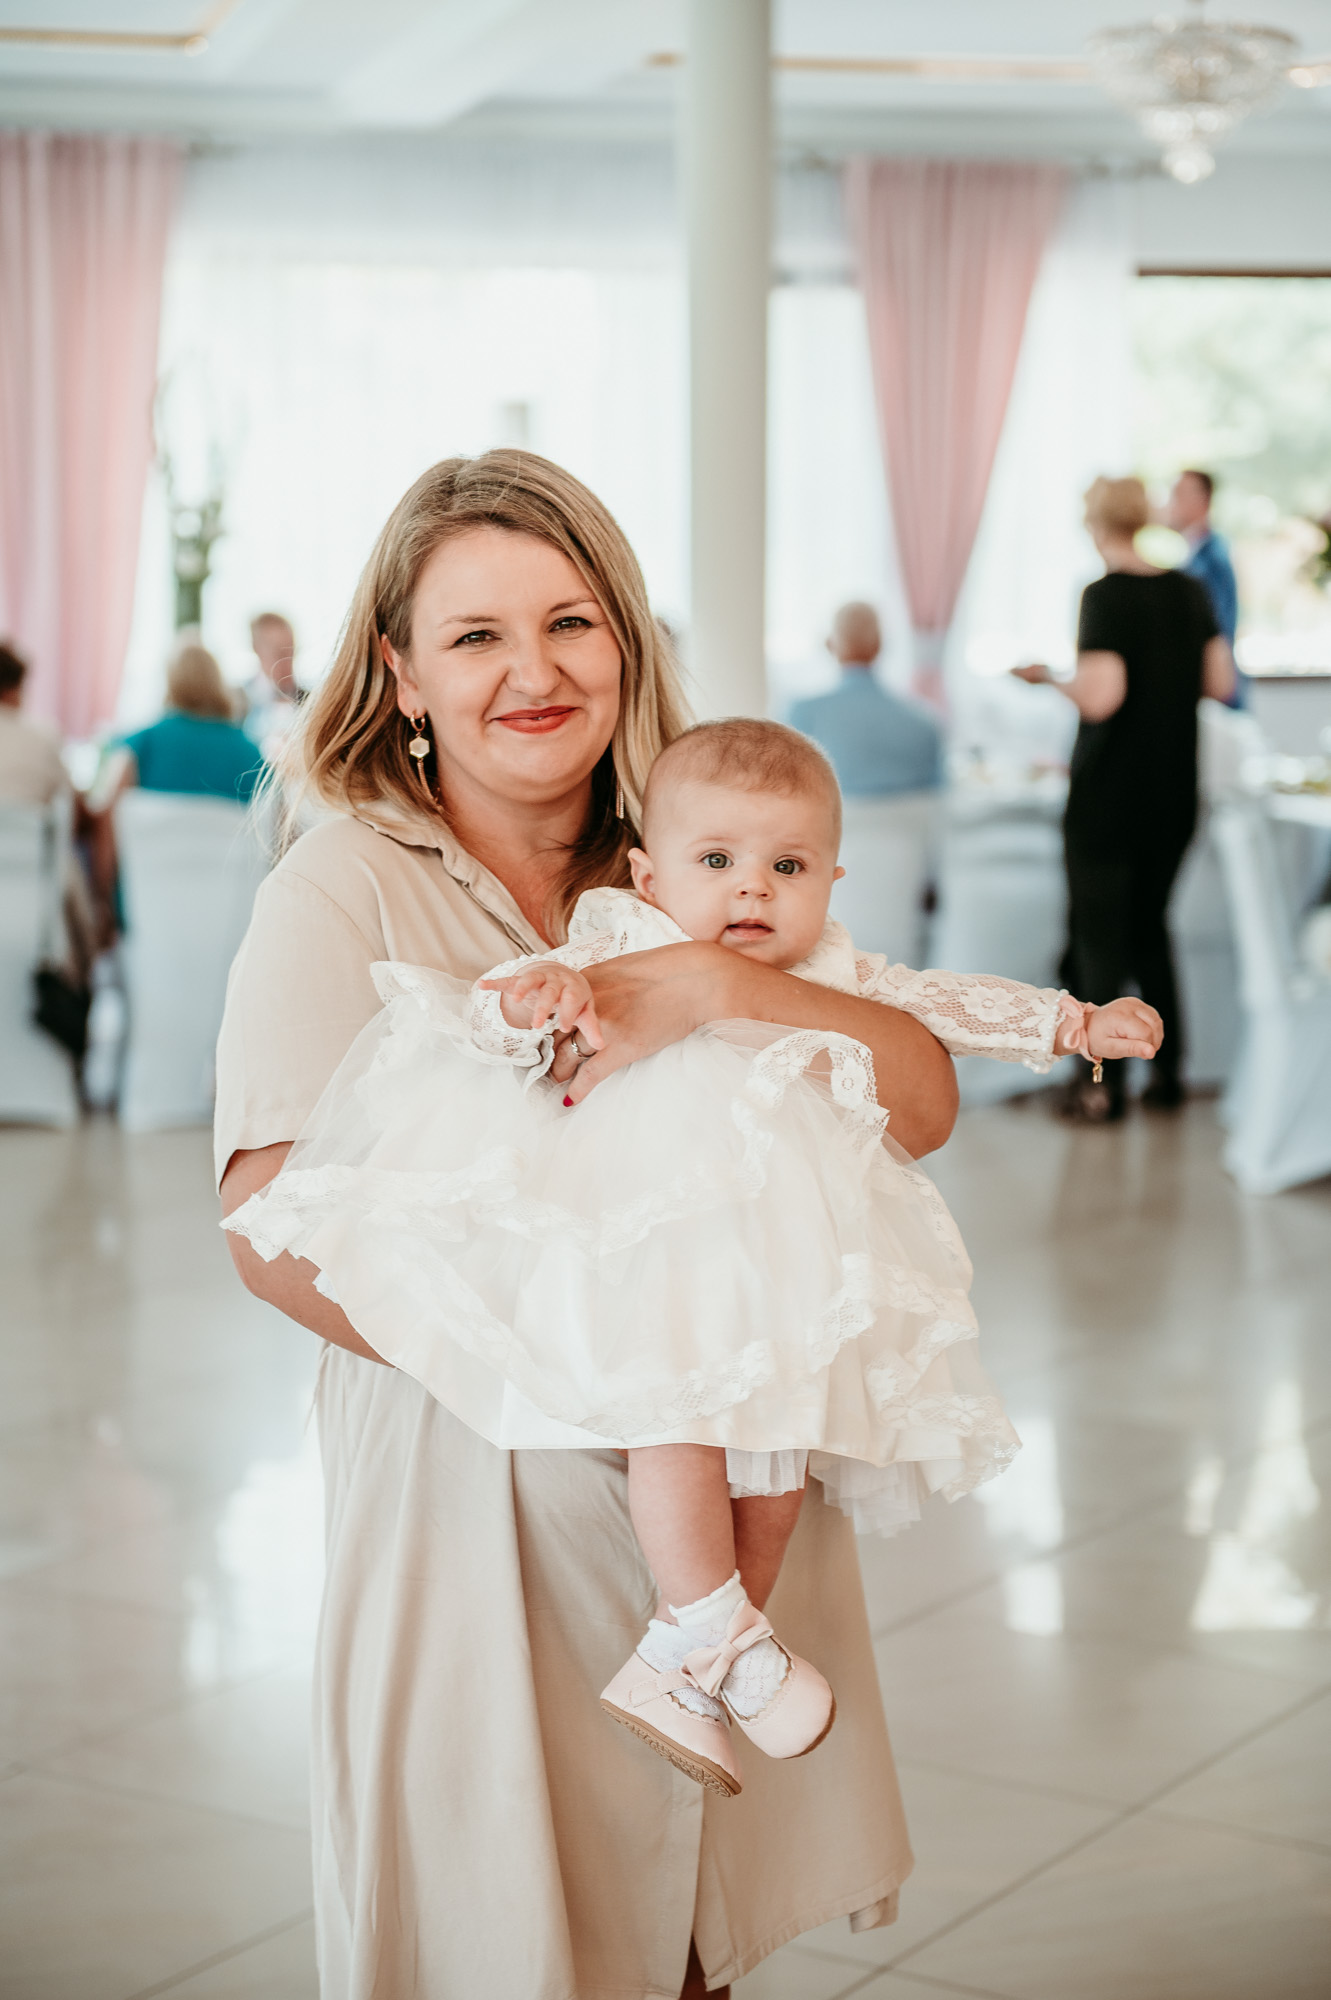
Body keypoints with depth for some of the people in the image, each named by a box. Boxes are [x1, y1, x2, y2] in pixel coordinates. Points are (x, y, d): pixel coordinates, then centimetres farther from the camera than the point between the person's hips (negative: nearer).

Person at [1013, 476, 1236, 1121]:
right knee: (1150, 928, 18)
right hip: (1175, 791, 6)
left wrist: (1050, 678, -7)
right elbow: (1221, 684, 5)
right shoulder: (1190, 590, 3)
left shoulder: (1104, 596, -16)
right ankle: (1168, 1072, 19)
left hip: (1109, 794, -6)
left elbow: (1101, 697, -24)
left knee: (1099, 937, 4)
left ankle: (1105, 1086, 5)